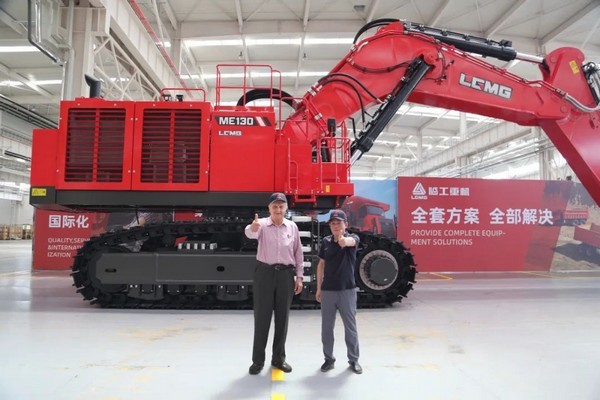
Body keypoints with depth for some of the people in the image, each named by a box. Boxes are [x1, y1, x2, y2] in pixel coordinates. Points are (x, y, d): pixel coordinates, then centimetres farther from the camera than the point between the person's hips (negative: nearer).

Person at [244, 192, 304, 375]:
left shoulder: (292, 226, 3)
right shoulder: (262, 224, -6)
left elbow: (298, 252, 8)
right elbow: (250, 233, -30)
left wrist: (299, 276, 5)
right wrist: (252, 228, -54)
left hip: (286, 274, 3)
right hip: (265, 273, -2)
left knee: (282, 317, 11)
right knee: (262, 317, 4)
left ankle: (278, 357, 26)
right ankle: (258, 359, 18)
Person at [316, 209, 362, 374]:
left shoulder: (352, 238, -8)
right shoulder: (326, 241, 2)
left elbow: (352, 241, -34)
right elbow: (321, 264, 9)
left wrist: (345, 241, -59)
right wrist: (318, 288, 8)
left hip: (347, 290, -3)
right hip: (327, 290, 3)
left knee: (350, 327, 8)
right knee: (326, 328, 10)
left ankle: (354, 360, 25)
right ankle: (329, 359, 26)